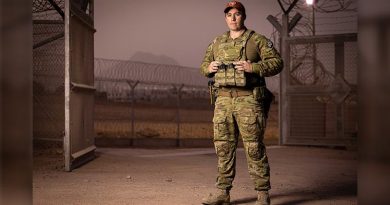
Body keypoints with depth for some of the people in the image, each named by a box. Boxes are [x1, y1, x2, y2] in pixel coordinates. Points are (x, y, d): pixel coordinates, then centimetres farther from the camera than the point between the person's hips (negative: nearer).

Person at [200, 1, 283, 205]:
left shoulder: (258, 40, 2)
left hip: (248, 99, -5)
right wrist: (209, 67, -1)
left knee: (254, 148, -4)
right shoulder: (217, 42, 17)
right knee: (223, 146, 6)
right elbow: (204, 65, 23)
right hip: (223, 99, 5)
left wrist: (252, 67, -18)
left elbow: (277, 62, -4)